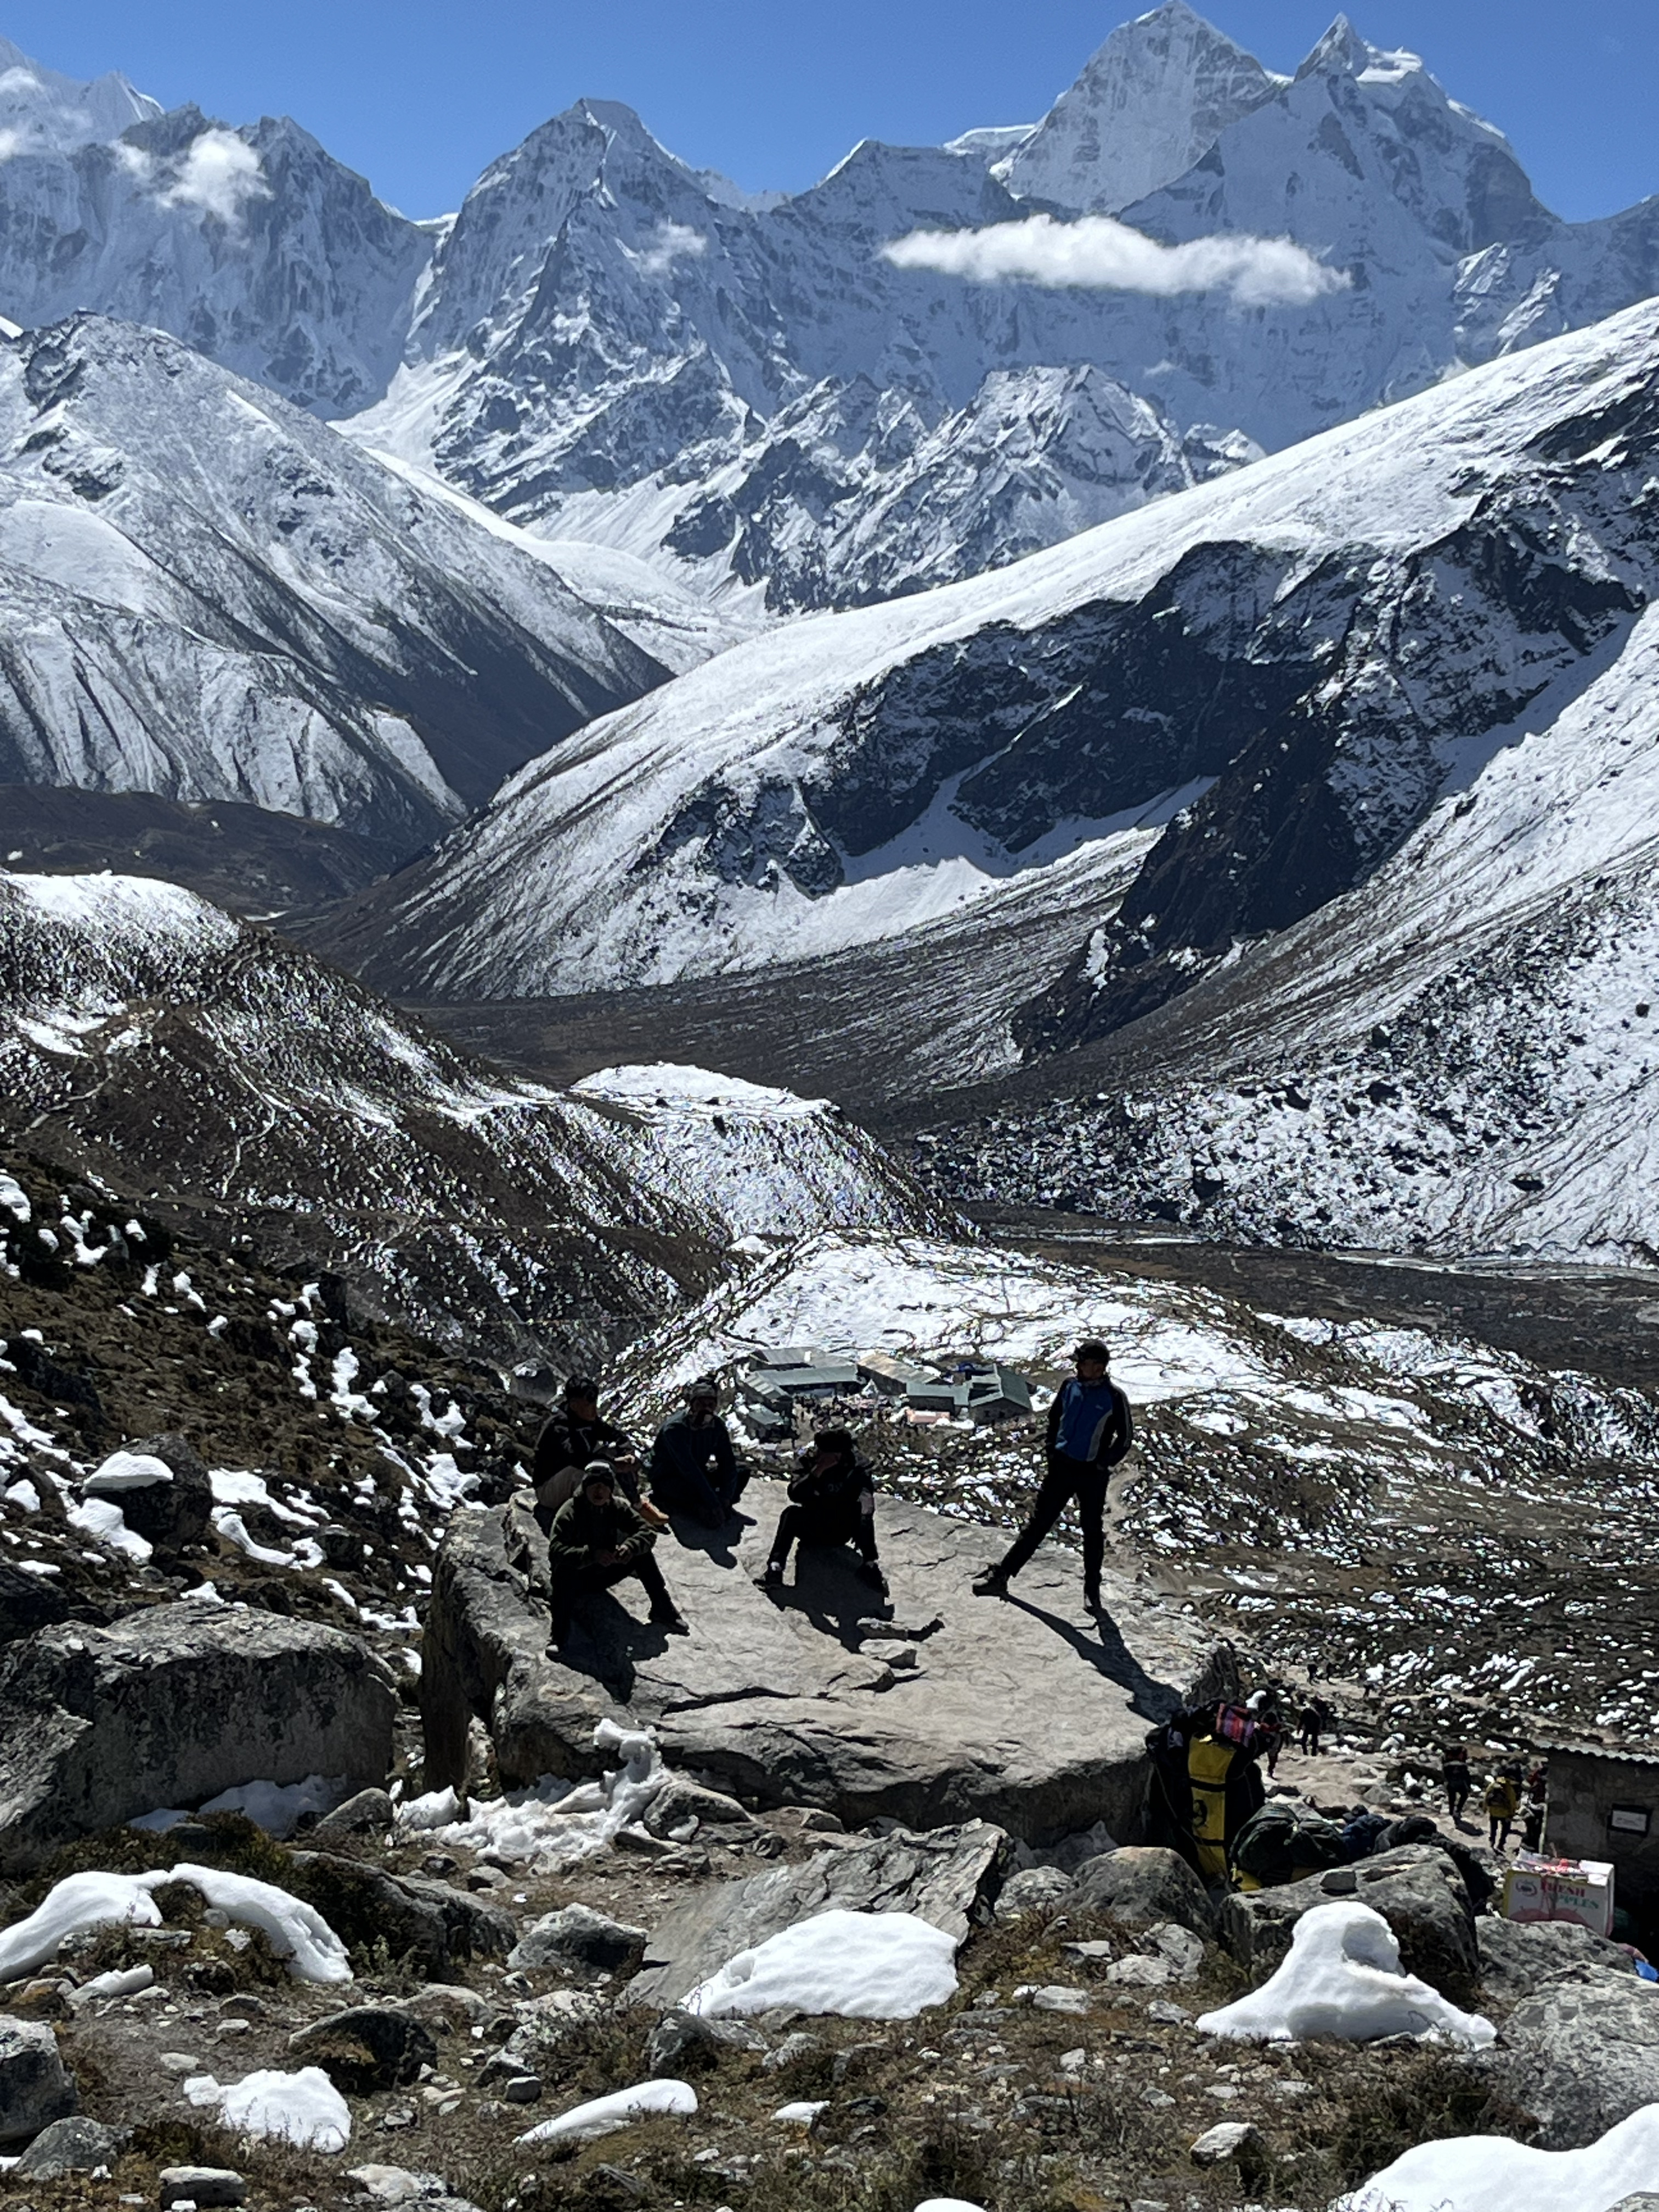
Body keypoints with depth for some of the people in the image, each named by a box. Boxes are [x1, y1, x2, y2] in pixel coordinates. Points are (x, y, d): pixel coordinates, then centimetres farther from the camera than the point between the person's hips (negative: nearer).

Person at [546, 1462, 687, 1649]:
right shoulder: (570, 1512, -21)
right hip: (576, 1578, -5)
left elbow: (648, 1533, -7)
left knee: (642, 1553, -11)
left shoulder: (618, 1507, -6)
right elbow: (555, 1551, -32)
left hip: (603, 1576, 5)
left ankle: (662, 1610, -5)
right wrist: (591, 1555, -45)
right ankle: (558, 1636, -38)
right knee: (566, 1570, -38)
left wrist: (630, 1546, -30)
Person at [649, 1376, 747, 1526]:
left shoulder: (717, 1426, -8)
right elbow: (690, 1470, -34)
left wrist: (725, 1499, -24)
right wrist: (715, 1506, -37)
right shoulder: (675, 1429, -28)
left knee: (741, 1474, -12)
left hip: (699, 1476, 8)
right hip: (667, 1480, -8)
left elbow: (728, 1464, -9)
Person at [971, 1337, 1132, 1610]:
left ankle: (1092, 1589, 22)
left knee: (1093, 1531, 7)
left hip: (1091, 1473, -4)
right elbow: (1054, 1419, 16)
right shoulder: (1070, 1387, 1)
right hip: (1061, 1466, 4)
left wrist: (1104, 1465, -7)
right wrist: (1052, 1453, 8)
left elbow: (1126, 1436, -3)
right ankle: (1000, 1577, 7)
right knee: (1038, 1523, 6)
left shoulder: (1113, 1398, -11)